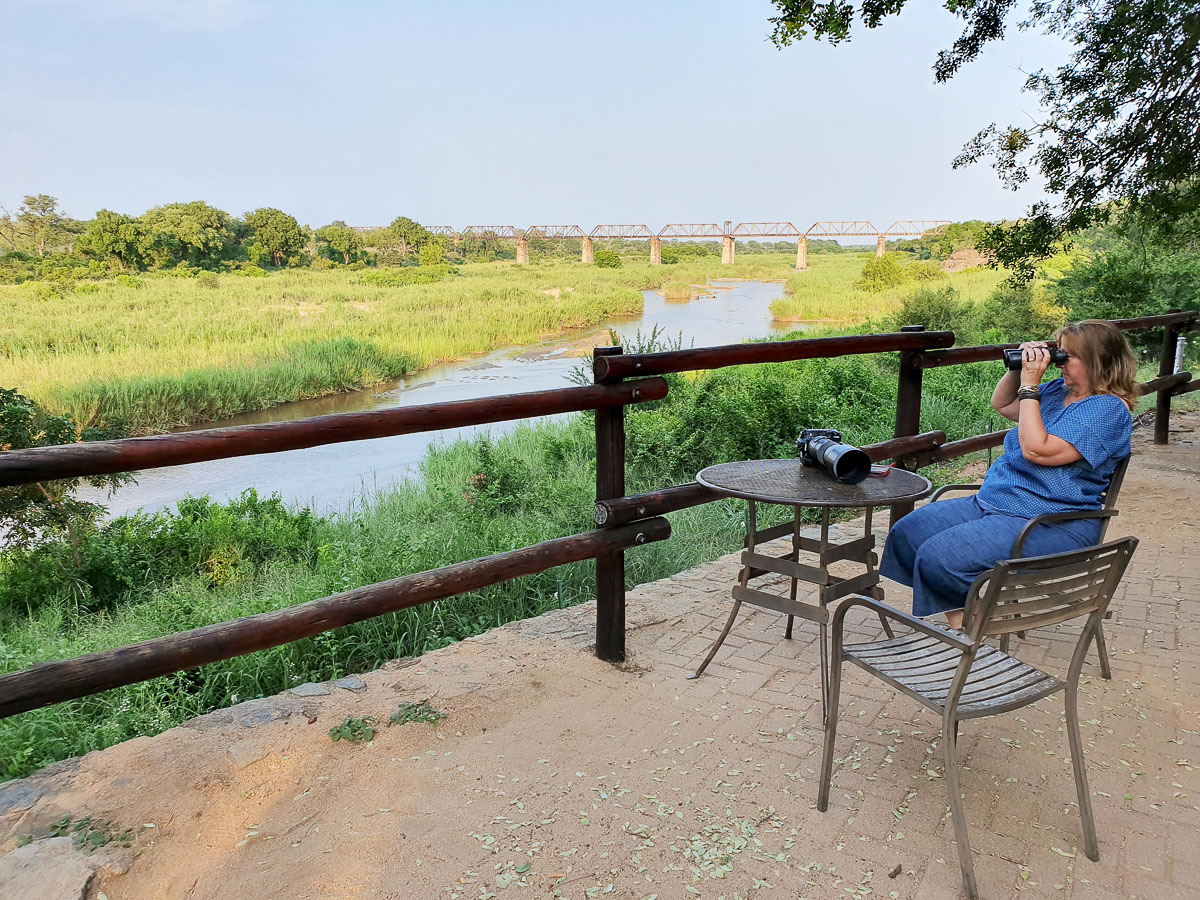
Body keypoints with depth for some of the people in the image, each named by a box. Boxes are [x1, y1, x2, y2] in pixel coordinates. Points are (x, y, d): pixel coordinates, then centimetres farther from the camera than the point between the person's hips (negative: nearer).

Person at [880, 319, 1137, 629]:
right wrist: (1018, 368, 8)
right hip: (992, 502, 10)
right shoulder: (1060, 389, 14)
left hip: (1051, 525, -10)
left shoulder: (1109, 409, -13)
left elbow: (1037, 449, -23)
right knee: (907, 533, -4)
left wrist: (1029, 385, -16)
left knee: (939, 557, -27)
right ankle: (959, 619, -3)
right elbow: (1001, 405, 27)